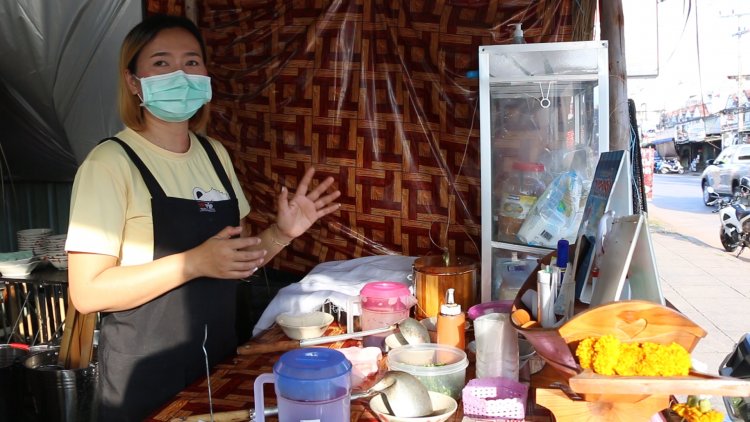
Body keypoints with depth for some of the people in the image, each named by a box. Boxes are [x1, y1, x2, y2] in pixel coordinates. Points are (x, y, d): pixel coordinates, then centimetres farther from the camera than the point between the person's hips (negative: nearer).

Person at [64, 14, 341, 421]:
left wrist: (281, 233, -7)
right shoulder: (110, 162, -16)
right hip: (145, 376, -6)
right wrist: (194, 263, -28)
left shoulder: (215, 154, 4)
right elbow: (87, 292, -20)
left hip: (219, 359, 6)